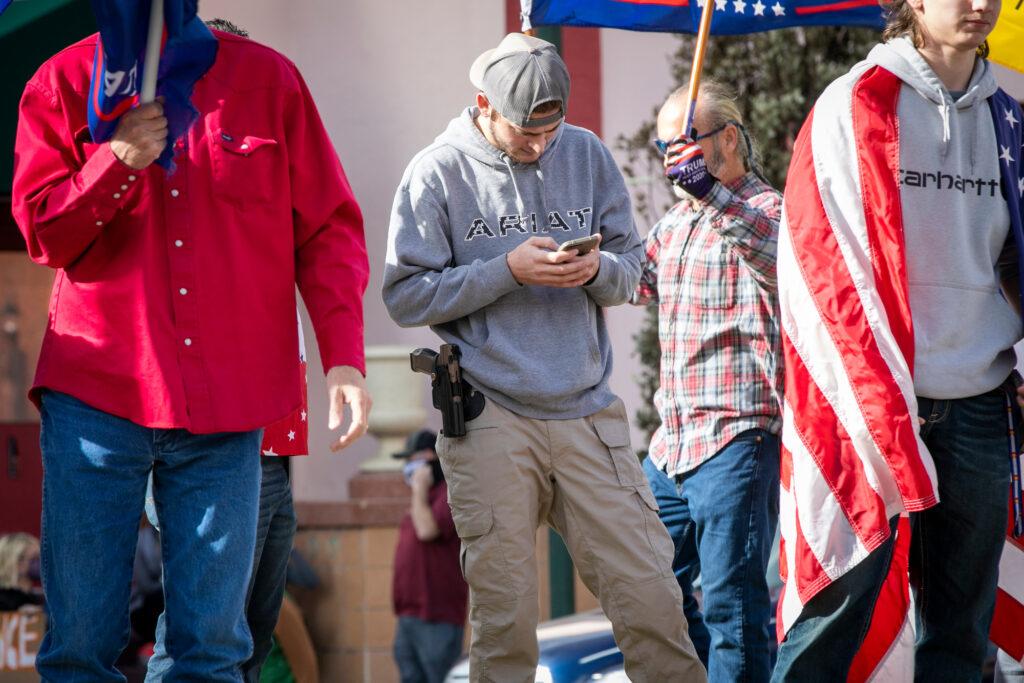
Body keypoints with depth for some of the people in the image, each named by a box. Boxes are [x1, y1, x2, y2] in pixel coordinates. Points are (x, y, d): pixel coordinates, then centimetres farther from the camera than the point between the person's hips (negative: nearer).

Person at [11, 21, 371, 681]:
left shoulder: (267, 80, 6)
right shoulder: (64, 84, 5)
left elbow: (328, 229, 6)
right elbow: (42, 233, 2)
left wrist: (344, 358, -4)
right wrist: (118, 162, -15)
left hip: (226, 405, 1)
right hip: (95, 393, 0)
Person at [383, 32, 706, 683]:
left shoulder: (587, 154, 8)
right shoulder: (438, 173, -1)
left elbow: (632, 265, 12)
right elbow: (406, 295, -5)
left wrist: (597, 270, -11)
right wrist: (508, 269, -14)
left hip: (589, 412, 3)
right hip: (489, 418, -2)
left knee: (650, 593, -2)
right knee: (503, 610, -1)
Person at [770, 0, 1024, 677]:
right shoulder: (853, 106, -2)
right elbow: (822, 263, -8)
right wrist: (880, 406, -14)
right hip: (866, 406, -5)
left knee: (962, 628, 7)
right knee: (836, 613, -8)